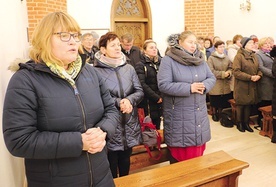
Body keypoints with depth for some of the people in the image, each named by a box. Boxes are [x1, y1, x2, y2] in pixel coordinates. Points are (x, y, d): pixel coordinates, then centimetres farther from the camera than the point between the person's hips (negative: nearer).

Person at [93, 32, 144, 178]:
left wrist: (129, 100, -15)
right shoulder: (97, 71, -11)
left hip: (129, 123, 5)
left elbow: (140, 91, 4)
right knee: (111, 164, 10)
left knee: (125, 161, 21)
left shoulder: (129, 68, 4)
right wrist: (118, 102, -22)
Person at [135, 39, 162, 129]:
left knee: (157, 128, 11)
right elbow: (142, 85, -14)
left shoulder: (160, 63, 13)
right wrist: (156, 97, -13)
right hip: (148, 103, -5)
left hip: (159, 103, 5)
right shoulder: (140, 65, -4)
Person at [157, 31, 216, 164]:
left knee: (198, 151, 16)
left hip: (199, 113, 6)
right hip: (179, 116, -5)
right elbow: (163, 85, -19)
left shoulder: (200, 59, 9)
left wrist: (204, 86, -13)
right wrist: (189, 88, -22)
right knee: (180, 154, 5)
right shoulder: (168, 60, -10)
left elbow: (212, 78, 11)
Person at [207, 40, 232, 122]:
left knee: (223, 101, 8)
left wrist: (228, 73, -14)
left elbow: (230, 68, 9)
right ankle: (214, 114, 26)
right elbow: (211, 71, -13)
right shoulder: (211, 58, -7)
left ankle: (220, 113, 29)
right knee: (215, 101, 5)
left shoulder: (227, 58, 6)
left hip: (225, 84, 4)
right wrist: (223, 74, -15)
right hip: (215, 84, -4)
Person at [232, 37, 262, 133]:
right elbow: (236, 72, -17)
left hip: (252, 86, 6)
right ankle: (239, 123, 21)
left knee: (249, 104, 10)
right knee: (241, 105, 5)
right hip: (241, 86, -6)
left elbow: (259, 68, 16)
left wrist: (259, 75, -7)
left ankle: (246, 123, 24)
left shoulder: (254, 56, 10)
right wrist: (250, 77, -20)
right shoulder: (239, 56, -11)